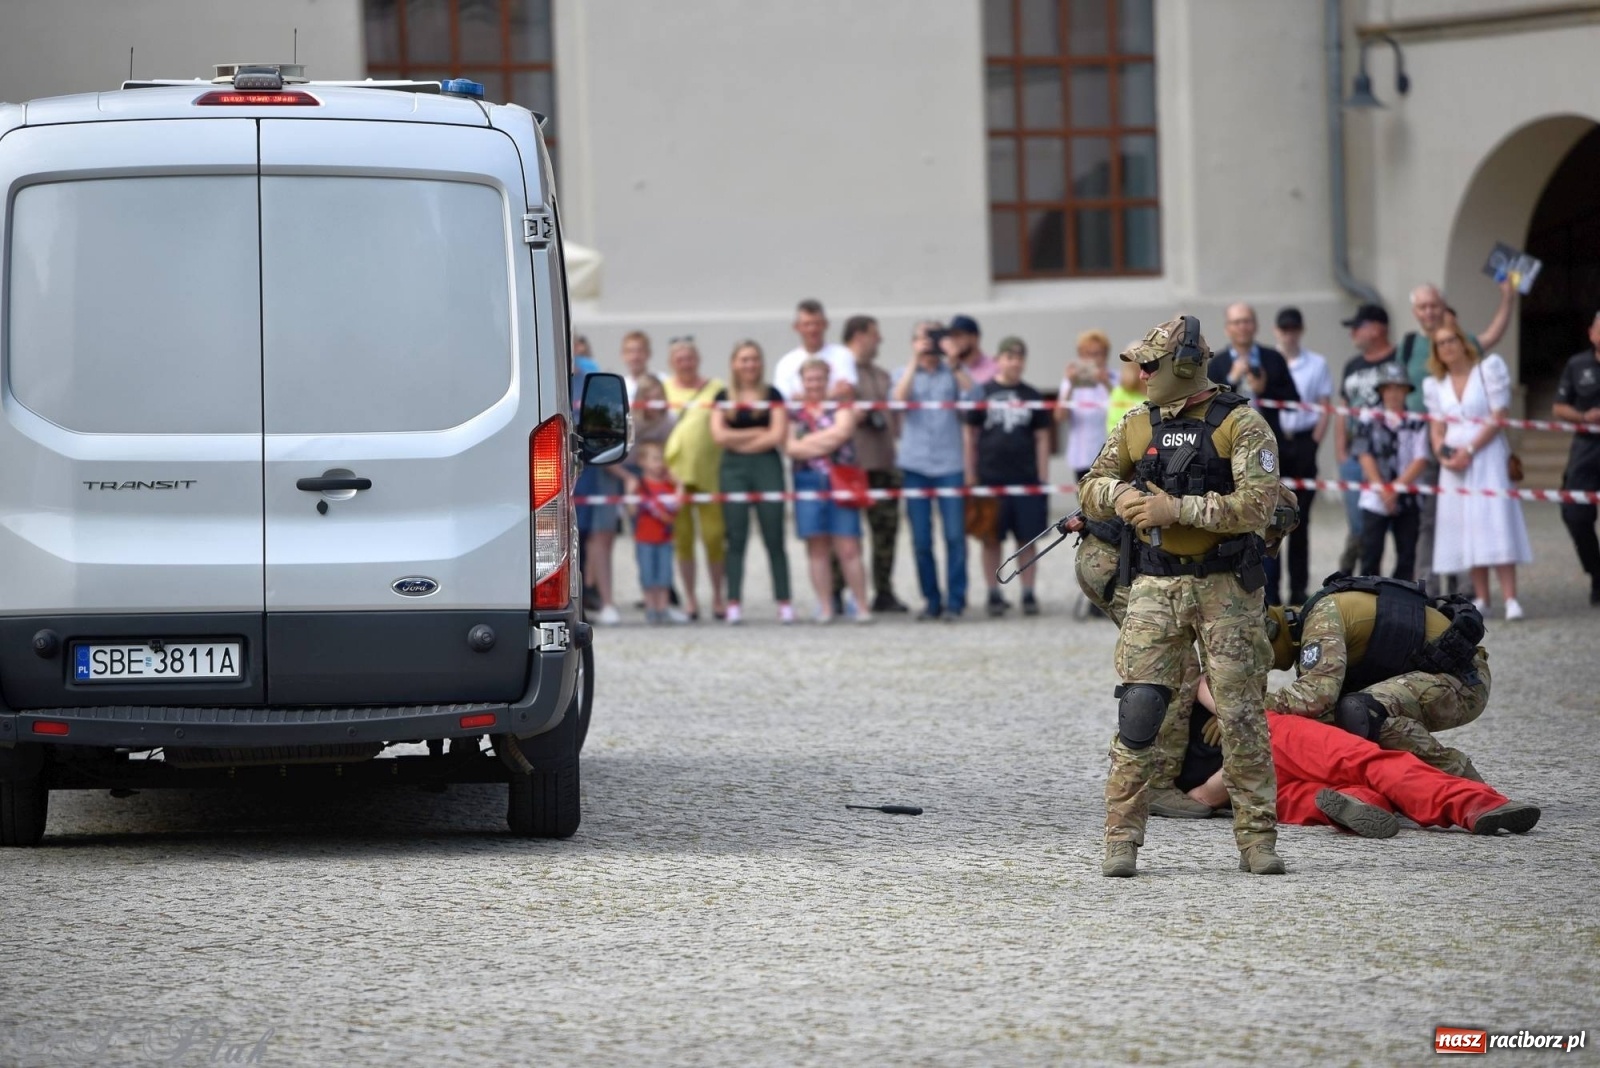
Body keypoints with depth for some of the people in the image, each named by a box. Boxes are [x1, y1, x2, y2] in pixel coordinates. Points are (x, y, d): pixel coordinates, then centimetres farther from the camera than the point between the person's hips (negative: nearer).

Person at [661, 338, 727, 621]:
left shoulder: (715, 388, 7)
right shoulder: (662, 389, 10)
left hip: (709, 470, -1)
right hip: (674, 470, 1)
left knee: (714, 535, -3)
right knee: (682, 536, 2)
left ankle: (718, 596, 9)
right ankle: (689, 596, 10)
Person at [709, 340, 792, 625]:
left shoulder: (772, 396, 7)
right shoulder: (723, 398, 10)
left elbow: (778, 436, -3)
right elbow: (719, 436, -2)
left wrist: (739, 441, -4)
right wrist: (758, 433, -3)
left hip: (767, 466, -1)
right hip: (733, 470, 1)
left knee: (774, 538, -3)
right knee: (736, 539, -2)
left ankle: (784, 603, -2)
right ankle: (734, 604, -2)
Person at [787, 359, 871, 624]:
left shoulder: (840, 407, 9)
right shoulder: (794, 412, 11)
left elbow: (842, 431, -9)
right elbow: (790, 447, -2)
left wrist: (808, 442, -4)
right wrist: (826, 441, -6)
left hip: (840, 481, -2)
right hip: (808, 481, 2)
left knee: (848, 548, -5)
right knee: (817, 548, 2)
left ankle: (862, 607, -2)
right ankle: (825, 608, 5)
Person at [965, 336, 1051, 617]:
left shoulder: (1032, 397, 8)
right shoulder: (983, 393, 2)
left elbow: (1042, 437, 11)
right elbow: (969, 434, 3)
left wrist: (1042, 477, 4)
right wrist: (970, 475, -2)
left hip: (1025, 478, 2)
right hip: (990, 477, -2)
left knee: (1027, 539, 4)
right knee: (992, 539, 3)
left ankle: (1028, 594, 9)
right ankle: (994, 594, 9)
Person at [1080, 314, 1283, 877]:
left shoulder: (1241, 425, -7)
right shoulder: (1137, 428, 9)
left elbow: (1258, 504, -17)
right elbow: (1091, 489, 16)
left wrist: (1178, 509, -21)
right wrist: (1118, 494, -8)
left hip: (1226, 588, -4)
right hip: (1156, 587, 4)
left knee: (1242, 716, 0)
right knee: (1137, 713, -5)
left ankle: (1258, 839, 8)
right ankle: (1122, 841, 0)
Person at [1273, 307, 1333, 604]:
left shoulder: (1316, 364, 6)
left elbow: (1325, 409, 5)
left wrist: (1313, 443, -4)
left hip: (1303, 443, 0)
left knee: (1300, 518, 1)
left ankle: (1298, 587, 4)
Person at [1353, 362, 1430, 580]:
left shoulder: (1416, 422, 4)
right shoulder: (1369, 419, 5)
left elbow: (1421, 460, -2)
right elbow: (1365, 457, 0)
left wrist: (1395, 488, -11)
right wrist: (1382, 489, -10)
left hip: (1407, 500, 1)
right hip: (1374, 499, -1)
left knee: (1406, 556, 3)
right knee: (1371, 555, -4)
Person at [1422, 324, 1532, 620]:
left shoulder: (1489, 369, -1)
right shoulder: (1436, 384, 15)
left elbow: (1499, 417, -7)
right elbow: (1438, 428, 13)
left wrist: (1470, 450, -14)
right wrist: (1441, 453, -9)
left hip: (1487, 457, -5)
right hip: (1454, 462, 5)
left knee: (1495, 524, -15)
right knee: (1465, 528, 0)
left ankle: (1510, 598, -21)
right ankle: (1481, 599, 1)